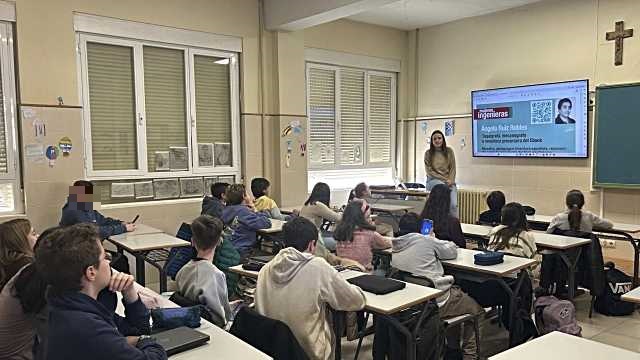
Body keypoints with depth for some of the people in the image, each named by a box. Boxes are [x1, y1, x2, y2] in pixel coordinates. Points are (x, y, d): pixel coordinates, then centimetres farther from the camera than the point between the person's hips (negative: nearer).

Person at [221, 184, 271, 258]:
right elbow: (267, 223, -17)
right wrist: (255, 211, -2)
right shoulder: (242, 211, -16)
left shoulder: (225, 210, 7)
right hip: (241, 252, -8)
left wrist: (252, 211, 8)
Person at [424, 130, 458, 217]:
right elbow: (429, 171, -2)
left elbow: (453, 168, 7)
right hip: (433, 180, -2)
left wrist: (450, 180, -11)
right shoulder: (428, 153, 2)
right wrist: (444, 179, -11)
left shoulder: (449, 151, 8)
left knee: (454, 204, -22)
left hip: (449, 181, 2)